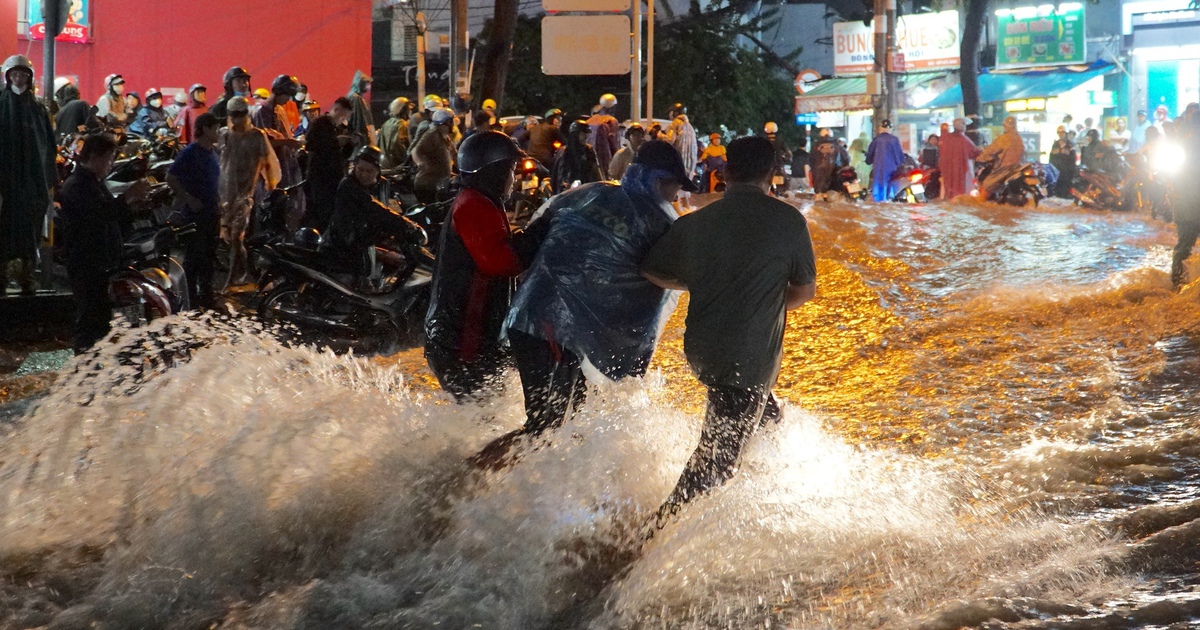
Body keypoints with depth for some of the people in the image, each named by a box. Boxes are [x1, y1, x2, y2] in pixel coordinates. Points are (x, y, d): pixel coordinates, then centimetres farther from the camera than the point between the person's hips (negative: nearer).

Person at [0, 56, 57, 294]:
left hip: (34, 179, 3)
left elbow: (49, 147, 12)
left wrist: (51, 182, 6)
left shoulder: (38, 109, 12)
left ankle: (27, 278, 9)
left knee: (30, 230, 4)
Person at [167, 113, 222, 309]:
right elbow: (171, 178, -17)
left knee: (209, 257, 14)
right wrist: (188, 199, -19)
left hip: (212, 213, 8)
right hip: (195, 214, -8)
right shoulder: (190, 153, -14)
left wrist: (218, 203, 14)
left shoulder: (213, 152, 12)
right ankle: (191, 299, 3)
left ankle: (206, 295, 23)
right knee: (194, 258, -3)